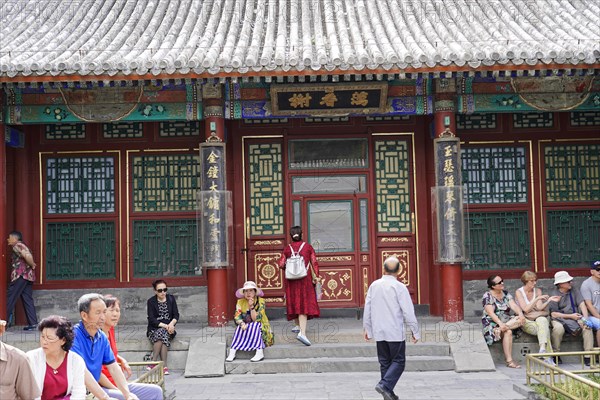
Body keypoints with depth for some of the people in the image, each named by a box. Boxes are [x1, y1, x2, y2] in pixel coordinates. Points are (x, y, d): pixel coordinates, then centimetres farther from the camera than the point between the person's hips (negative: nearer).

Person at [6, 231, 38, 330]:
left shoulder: (17, 246, -7)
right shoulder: (22, 246, 24)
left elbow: (28, 256, -21)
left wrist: (32, 265, -9)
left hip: (21, 275, -9)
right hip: (28, 276, 9)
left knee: (10, 298, -2)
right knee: (27, 300, 6)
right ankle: (33, 323, 1)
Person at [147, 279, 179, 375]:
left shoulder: (171, 299, 10)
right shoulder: (151, 301, 2)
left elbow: (176, 315, 5)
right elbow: (152, 319, -7)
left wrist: (171, 324, -17)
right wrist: (165, 326, -20)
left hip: (168, 329, 1)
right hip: (154, 329, -1)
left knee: (162, 333, -32)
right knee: (161, 333, -34)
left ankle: (153, 362, -33)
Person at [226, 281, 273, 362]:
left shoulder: (260, 301, -14)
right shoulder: (240, 302, -3)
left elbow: (256, 319, -21)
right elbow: (237, 317, -12)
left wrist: (252, 306, -31)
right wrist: (242, 323, -33)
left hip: (260, 328, -3)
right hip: (247, 327, 3)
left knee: (255, 326, -33)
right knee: (240, 327, -27)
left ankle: (260, 353, -41)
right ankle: (232, 352, -34)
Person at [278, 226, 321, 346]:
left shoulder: (287, 249, 3)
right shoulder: (308, 247, 0)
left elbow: (281, 265, -3)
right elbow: (314, 262, -6)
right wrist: (316, 276, -1)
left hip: (291, 279, 2)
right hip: (305, 278, -2)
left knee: (294, 302, 20)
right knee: (304, 304, -6)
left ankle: (297, 325, 37)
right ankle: (302, 332, -21)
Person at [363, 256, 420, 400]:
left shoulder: (374, 285, 4)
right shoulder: (399, 287, -11)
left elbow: (367, 309, 9)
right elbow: (408, 312, -11)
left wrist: (367, 329, 19)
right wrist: (415, 331, -1)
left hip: (379, 332, 5)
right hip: (395, 333, -5)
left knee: (384, 362, 13)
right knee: (398, 361, 4)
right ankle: (384, 385, -14)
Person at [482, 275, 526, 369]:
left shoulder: (506, 294, 11)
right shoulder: (487, 296, -6)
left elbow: (514, 305, -4)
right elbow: (491, 313, -18)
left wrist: (520, 314, -26)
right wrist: (500, 323, -34)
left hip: (506, 323, 5)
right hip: (492, 324, -5)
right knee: (508, 332, -32)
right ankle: (509, 361, -34)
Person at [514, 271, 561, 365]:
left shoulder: (538, 291, 11)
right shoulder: (519, 292, -1)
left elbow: (539, 307, -2)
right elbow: (525, 309, -13)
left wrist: (549, 300, -16)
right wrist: (537, 299, -19)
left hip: (539, 318, 3)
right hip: (526, 321, -3)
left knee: (542, 320, -35)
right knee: (544, 327, -32)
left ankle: (543, 348, -46)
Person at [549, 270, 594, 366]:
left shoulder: (574, 291, 9)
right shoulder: (555, 295, -4)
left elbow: (582, 304, 0)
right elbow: (553, 314, -9)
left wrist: (585, 319, -16)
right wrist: (571, 316, -14)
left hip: (575, 317, 4)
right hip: (560, 319, -4)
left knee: (587, 327, -24)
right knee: (558, 329, -36)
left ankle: (587, 356, -20)